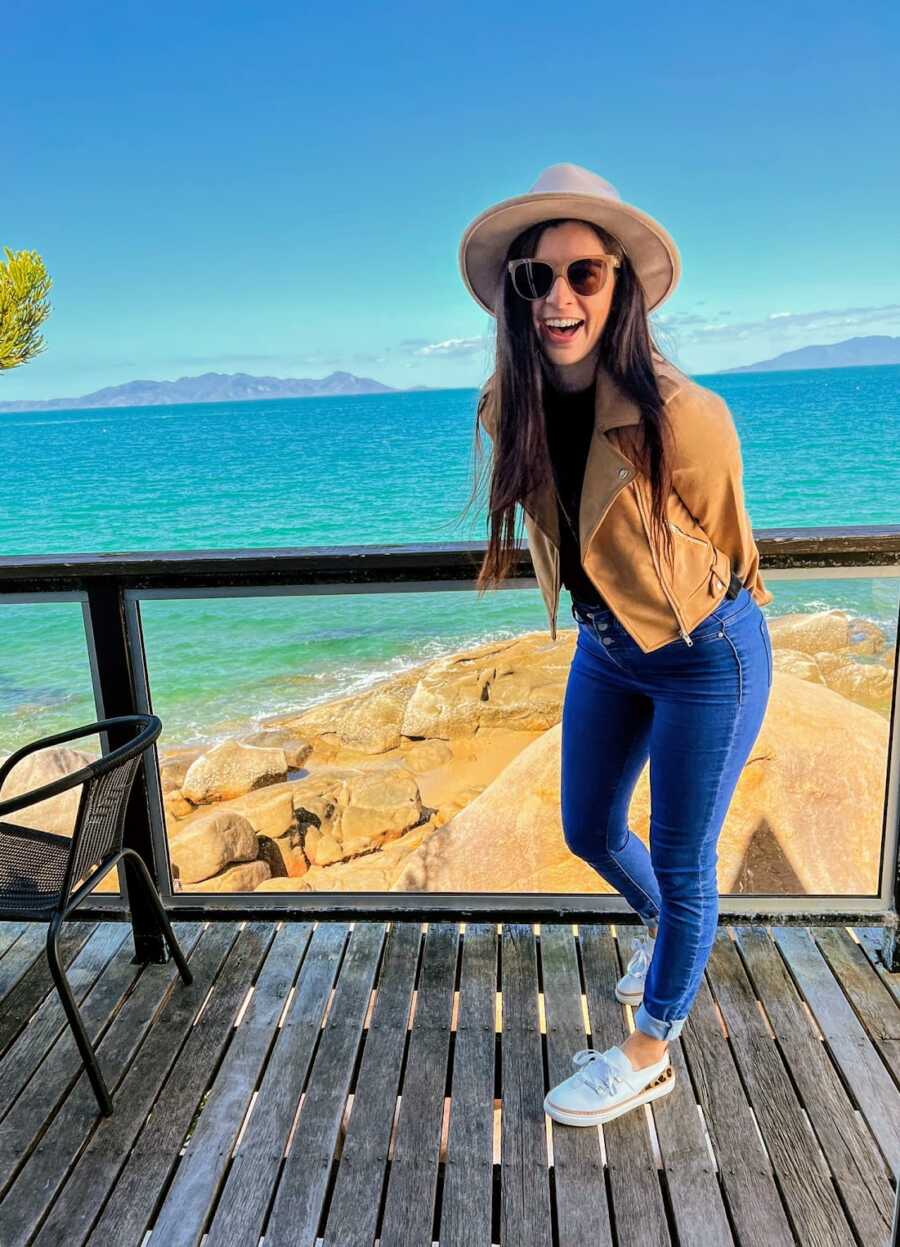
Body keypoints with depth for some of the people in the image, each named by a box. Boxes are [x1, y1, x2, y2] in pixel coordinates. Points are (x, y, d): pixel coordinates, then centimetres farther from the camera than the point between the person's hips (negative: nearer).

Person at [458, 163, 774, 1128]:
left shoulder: (683, 416, -30)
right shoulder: (508, 408, -12)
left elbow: (724, 542, -9)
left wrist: (697, 615, 7)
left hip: (707, 655, -6)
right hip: (605, 645, 6)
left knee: (680, 860, 9)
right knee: (587, 831, 19)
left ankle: (651, 1051, 33)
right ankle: (664, 928, 53)